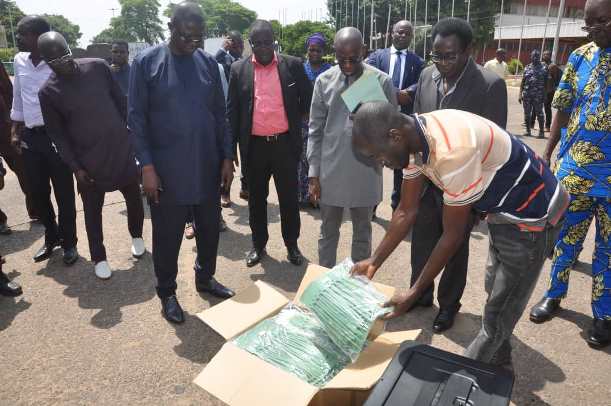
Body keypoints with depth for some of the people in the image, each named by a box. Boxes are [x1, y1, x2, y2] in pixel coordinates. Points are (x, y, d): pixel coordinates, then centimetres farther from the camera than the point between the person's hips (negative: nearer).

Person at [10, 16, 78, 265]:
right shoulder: (19, 61, 9)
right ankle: (51, 237, 29)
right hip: (29, 137, 6)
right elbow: (18, 98, 18)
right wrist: (15, 130, 15)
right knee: (38, 192, 12)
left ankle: (68, 242, 18)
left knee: (63, 194, 3)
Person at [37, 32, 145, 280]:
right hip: (88, 161, -1)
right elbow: (57, 134, -3)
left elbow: (121, 102, 5)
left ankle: (136, 236, 40)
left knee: (134, 198, 14)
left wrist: (128, 132, 6)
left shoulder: (98, 68, -4)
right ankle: (98, 257, 26)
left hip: (121, 149, 2)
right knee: (92, 211, 8)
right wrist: (75, 167, -8)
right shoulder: (48, 92, -7)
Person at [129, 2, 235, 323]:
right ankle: (167, 293, 26)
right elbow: (136, 117, -5)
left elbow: (219, 114, 9)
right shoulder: (146, 62, -4)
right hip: (166, 170, -3)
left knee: (210, 227, 14)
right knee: (167, 235, 7)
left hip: (207, 166, 4)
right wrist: (147, 166, -11)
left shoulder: (208, 63, 6)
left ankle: (205, 277, 36)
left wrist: (227, 156, 5)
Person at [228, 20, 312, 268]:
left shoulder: (293, 65, 0)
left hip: (285, 143, -1)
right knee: (256, 198, 12)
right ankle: (258, 245, 28)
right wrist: (231, 146, 1)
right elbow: (232, 110, 4)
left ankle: (292, 245, 26)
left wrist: (296, 125, 8)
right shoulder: (239, 69, 3)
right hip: (254, 145, 1)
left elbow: (308, 100, 8)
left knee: (289, 197, 8)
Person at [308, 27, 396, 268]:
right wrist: (314, 173, 0)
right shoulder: (324, 81, 0)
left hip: (366, 170, -1)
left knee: (362, 231, 14)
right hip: (330, 170, 1)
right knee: (328, 230, 14)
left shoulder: (381, 80, -5)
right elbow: (315, 130, 3)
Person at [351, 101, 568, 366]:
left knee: (497, 316, 2)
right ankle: (497, 362, 47)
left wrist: (414, 294, -20)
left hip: (532, 214, -9)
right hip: (502, 211, 9)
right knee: (496, 293, 25)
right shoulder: (414, 138, -11)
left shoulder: (452, 151, -39)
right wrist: (374, 262, -3)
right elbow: (406, 212, -3)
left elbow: (453, 234, -28)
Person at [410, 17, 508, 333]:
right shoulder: (428, 75, -1)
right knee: (421, 240, 17)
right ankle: (420, 293, 40)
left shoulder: (490, 85, -17)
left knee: (455, 248, 14)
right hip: (425, 177, 5)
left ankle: (448, 304, 35)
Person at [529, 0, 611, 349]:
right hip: (573, 170, 2)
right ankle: (555, 295, 34)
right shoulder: (581, 57, 2)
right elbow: (564, 109, 6)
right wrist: (547, 153, 4)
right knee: (565, 238, 15)